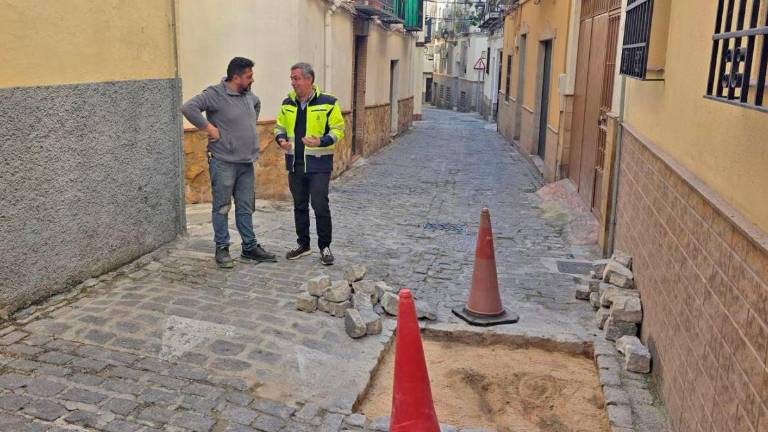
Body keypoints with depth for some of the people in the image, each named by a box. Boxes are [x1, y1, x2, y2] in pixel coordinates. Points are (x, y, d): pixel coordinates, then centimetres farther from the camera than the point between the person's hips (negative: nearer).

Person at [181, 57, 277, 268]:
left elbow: (257, 104, 34)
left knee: (246, 207, 13)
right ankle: (222, 249, 13)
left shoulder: (248, 94, 10)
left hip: (246, 162, 7)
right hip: (223, 163, -7)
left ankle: (250, 247, 21)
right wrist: (209, 128, -20)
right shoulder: (215, 94, -13)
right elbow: (188, 108, -24)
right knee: (222, 207, 3)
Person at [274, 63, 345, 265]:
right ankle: (303, 245, 27)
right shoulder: (288, 104, 8)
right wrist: (280, 139, -4)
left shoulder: (327, 103, -7)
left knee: (320, 206, -5)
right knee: (299, 206, 13)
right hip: (295, 165, 5)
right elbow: (280, 127, 18)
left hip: (318, 165, -5)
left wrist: (321, 142, -22)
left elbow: (337, 129, -5)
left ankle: (325, 247, 11)